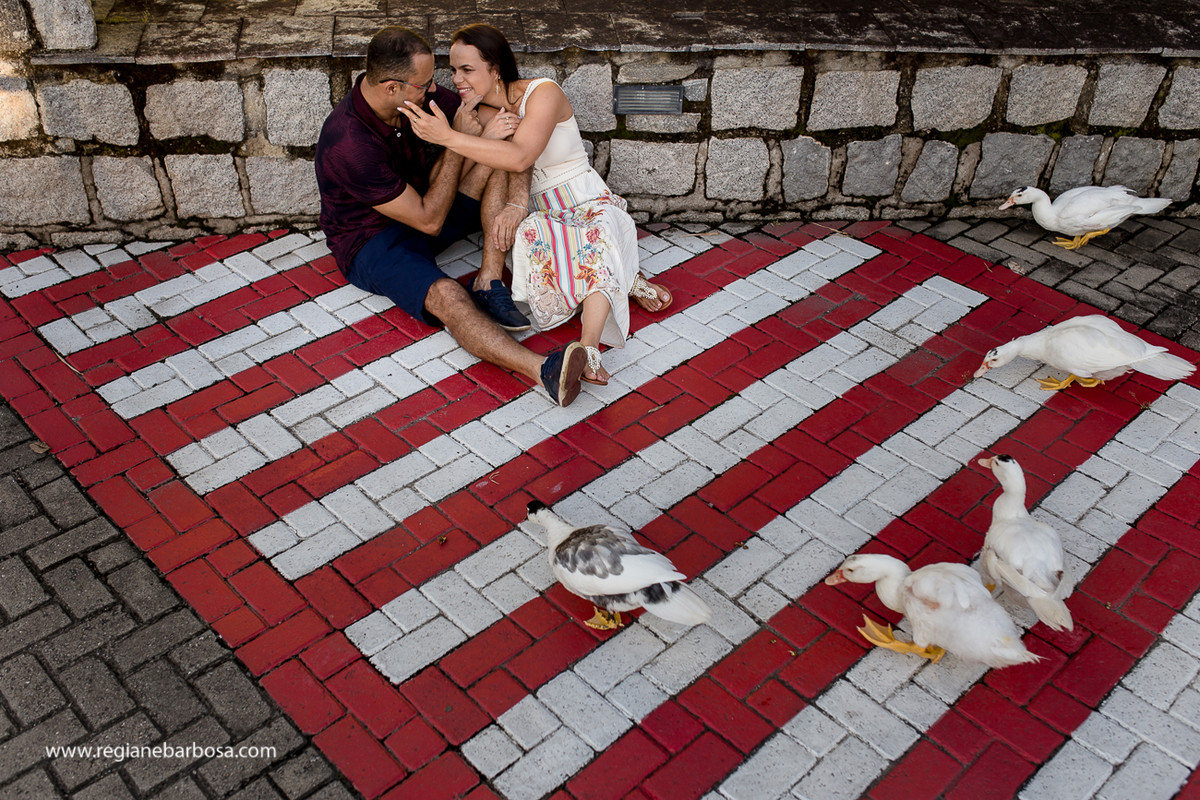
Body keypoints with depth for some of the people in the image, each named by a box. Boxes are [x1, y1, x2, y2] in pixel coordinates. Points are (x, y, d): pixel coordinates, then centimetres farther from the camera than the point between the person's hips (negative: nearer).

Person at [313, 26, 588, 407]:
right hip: (372, 243, -8)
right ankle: (543, 370, -58)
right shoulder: (350, 146, -32)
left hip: (420, 203, 8)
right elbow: (429, 221, -27)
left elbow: (493, 117, -4)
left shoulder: (417, 94, -11)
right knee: (446, 295, -38)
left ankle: (489, 284, -21)